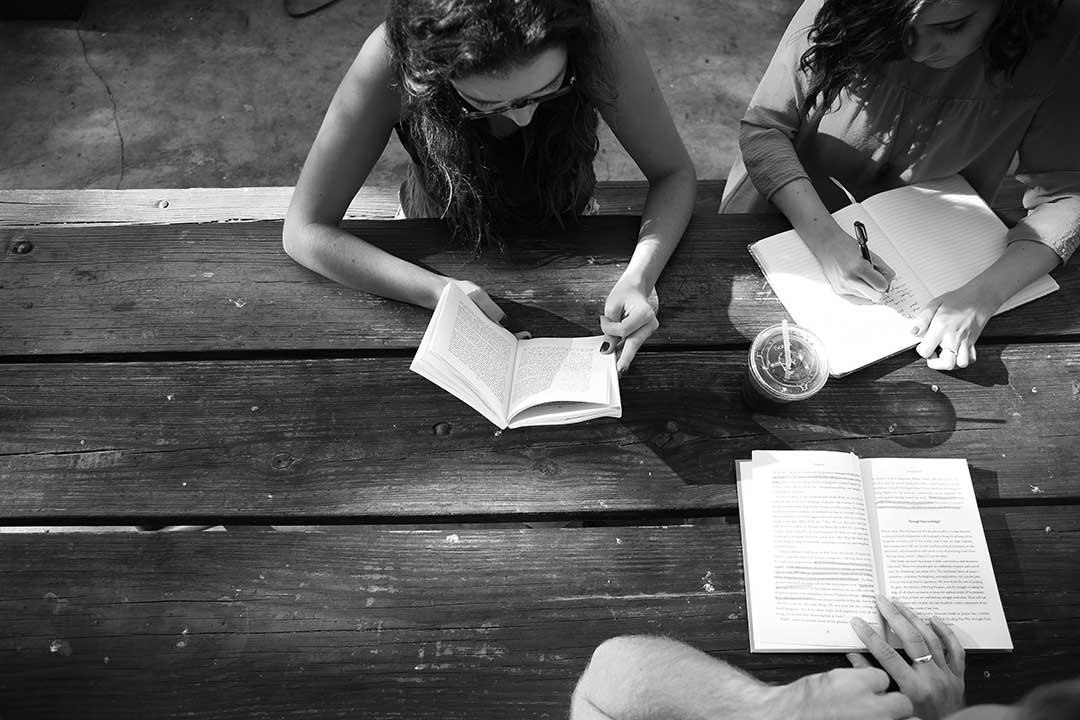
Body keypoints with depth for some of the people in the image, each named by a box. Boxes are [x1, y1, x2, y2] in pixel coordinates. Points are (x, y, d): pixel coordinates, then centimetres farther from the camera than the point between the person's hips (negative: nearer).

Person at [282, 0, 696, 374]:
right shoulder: (394, 59, -34)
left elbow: (675, 173, -20)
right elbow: (306, 230, -29)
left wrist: (639, 277, -38)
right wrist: (440, 291, -42)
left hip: (558, 238, 1)